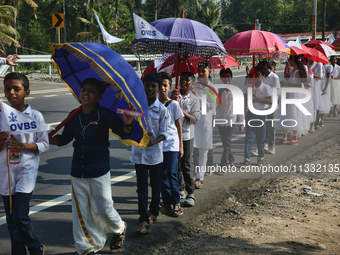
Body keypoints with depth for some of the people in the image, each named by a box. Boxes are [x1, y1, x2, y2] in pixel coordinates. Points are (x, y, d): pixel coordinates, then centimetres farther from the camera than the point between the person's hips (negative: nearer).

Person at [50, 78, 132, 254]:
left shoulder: (105, 114, -10)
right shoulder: (74, 116, 3)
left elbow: (122, 132, -21)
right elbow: (65, 138, 13)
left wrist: (127, 124, -44)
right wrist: (49, 140, -4)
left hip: (99, 170, -4)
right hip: (78, 171, 4)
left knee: (103, 208, 3)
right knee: (81, 212, 9)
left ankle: (119, 229, 36)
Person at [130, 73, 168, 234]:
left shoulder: (162, 109, -7)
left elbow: (163, 133, -6)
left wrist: (153, 142, -24)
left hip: (155, 152, -1)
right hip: (139, 152, 1)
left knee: (155, 185, 13)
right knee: (142, 186, -2)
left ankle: (153, 212, 33)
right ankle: (144, 220, -1)